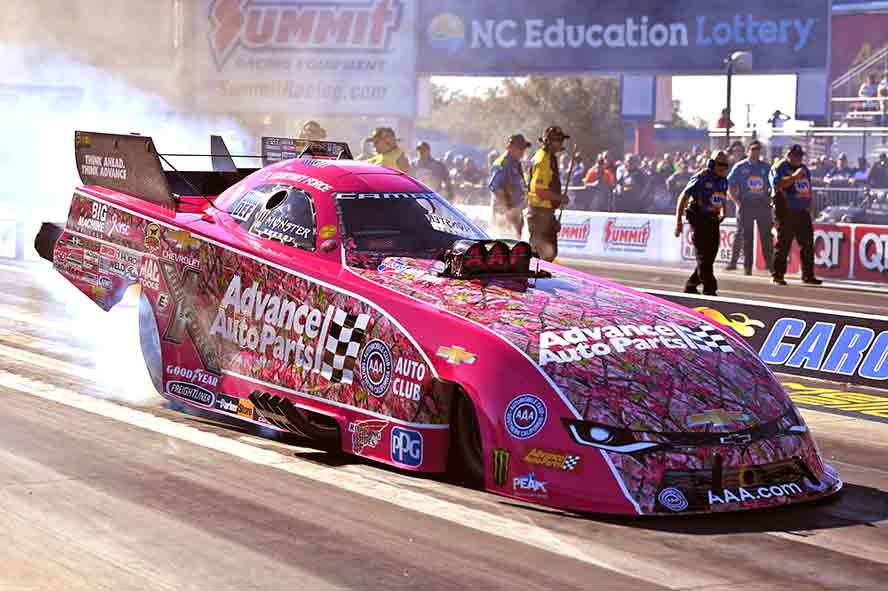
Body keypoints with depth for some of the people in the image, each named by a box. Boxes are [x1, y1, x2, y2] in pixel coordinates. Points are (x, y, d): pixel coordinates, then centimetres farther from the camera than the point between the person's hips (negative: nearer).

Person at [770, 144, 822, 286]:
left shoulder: (803, 168, 19)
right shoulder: (779, 167, -5)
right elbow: (777, 185, -21)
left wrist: (810, 203, 18)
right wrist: (794, 176, -24)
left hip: (803, 211, 7)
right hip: (786, 212, -7)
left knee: (807, 244, 6)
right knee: (783, 244, -5)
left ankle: (808, 275, 13)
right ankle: (777, 275, 1)